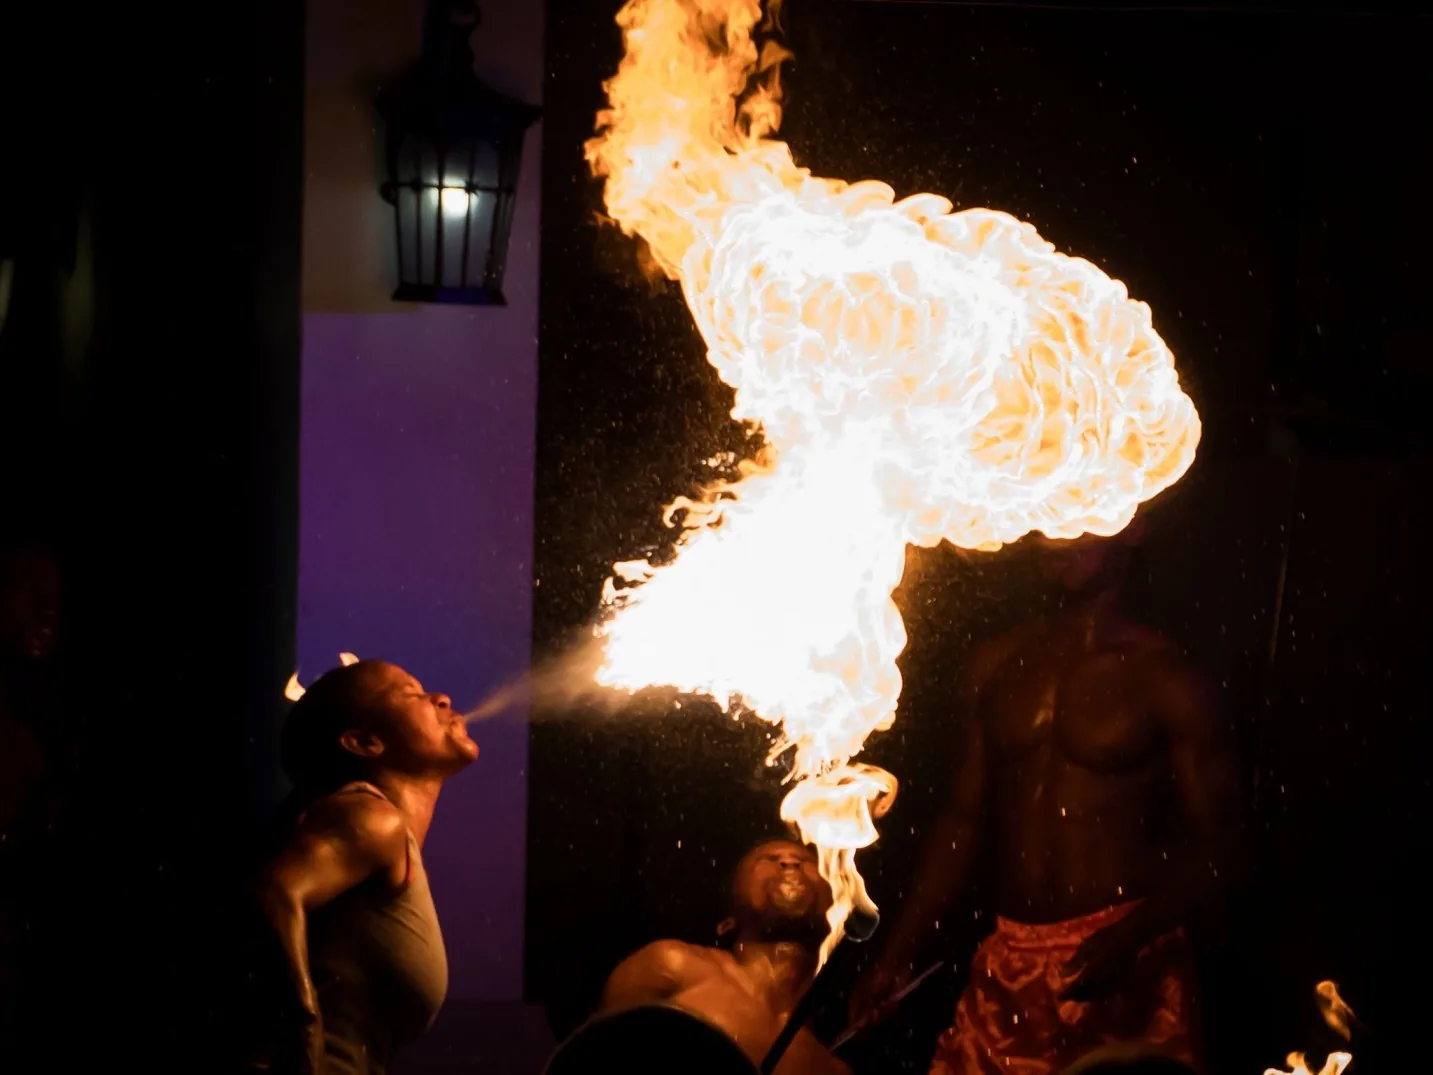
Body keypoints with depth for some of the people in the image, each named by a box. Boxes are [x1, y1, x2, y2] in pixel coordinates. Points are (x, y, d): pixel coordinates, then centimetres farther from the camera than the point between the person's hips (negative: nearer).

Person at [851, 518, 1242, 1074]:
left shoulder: (1164, 679, -4)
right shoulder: (997, 666, 10)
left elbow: (1215, 848, -6)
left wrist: (1129, 936, -22)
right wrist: (898, 951, 8)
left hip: (1125, 964, -4)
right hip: (1007, 966, 4)